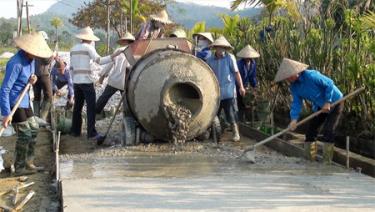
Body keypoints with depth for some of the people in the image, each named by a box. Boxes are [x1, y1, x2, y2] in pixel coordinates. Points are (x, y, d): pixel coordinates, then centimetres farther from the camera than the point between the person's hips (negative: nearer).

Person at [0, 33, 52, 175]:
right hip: (14, 103, -9)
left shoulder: (31, 59, 1)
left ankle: (28, 163, 29)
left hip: (24, 101, 9)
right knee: (24, 135, -4)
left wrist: (33, 79, -7)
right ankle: (20, 167, 13)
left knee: (34, 129, 16)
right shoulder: (16, 63, -25)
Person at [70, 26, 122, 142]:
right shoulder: (88, 47, -6)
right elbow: (99, 61, -16)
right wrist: (113, 56, -16)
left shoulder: (73, 49, 14)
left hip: (76, 81, 7)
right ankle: (91, 133, -8)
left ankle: (75, 131, 19)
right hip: (87, 81, -7)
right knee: (91, 107, -5)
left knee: (77, 106, 14)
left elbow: (71, 67, 16)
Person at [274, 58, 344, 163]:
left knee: (328, 130, -15)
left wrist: (327, 102, -24)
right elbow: (296, 103, -9)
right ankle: (310, 158, 15)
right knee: (311, 128, 5)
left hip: (334, 102, -8)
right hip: (320, 106, 8)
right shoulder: (294, 86, -6)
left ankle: (327, 161, -6)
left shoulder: (311, 75, -30)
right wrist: (294, 118, -23)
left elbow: (329, 84, -24)